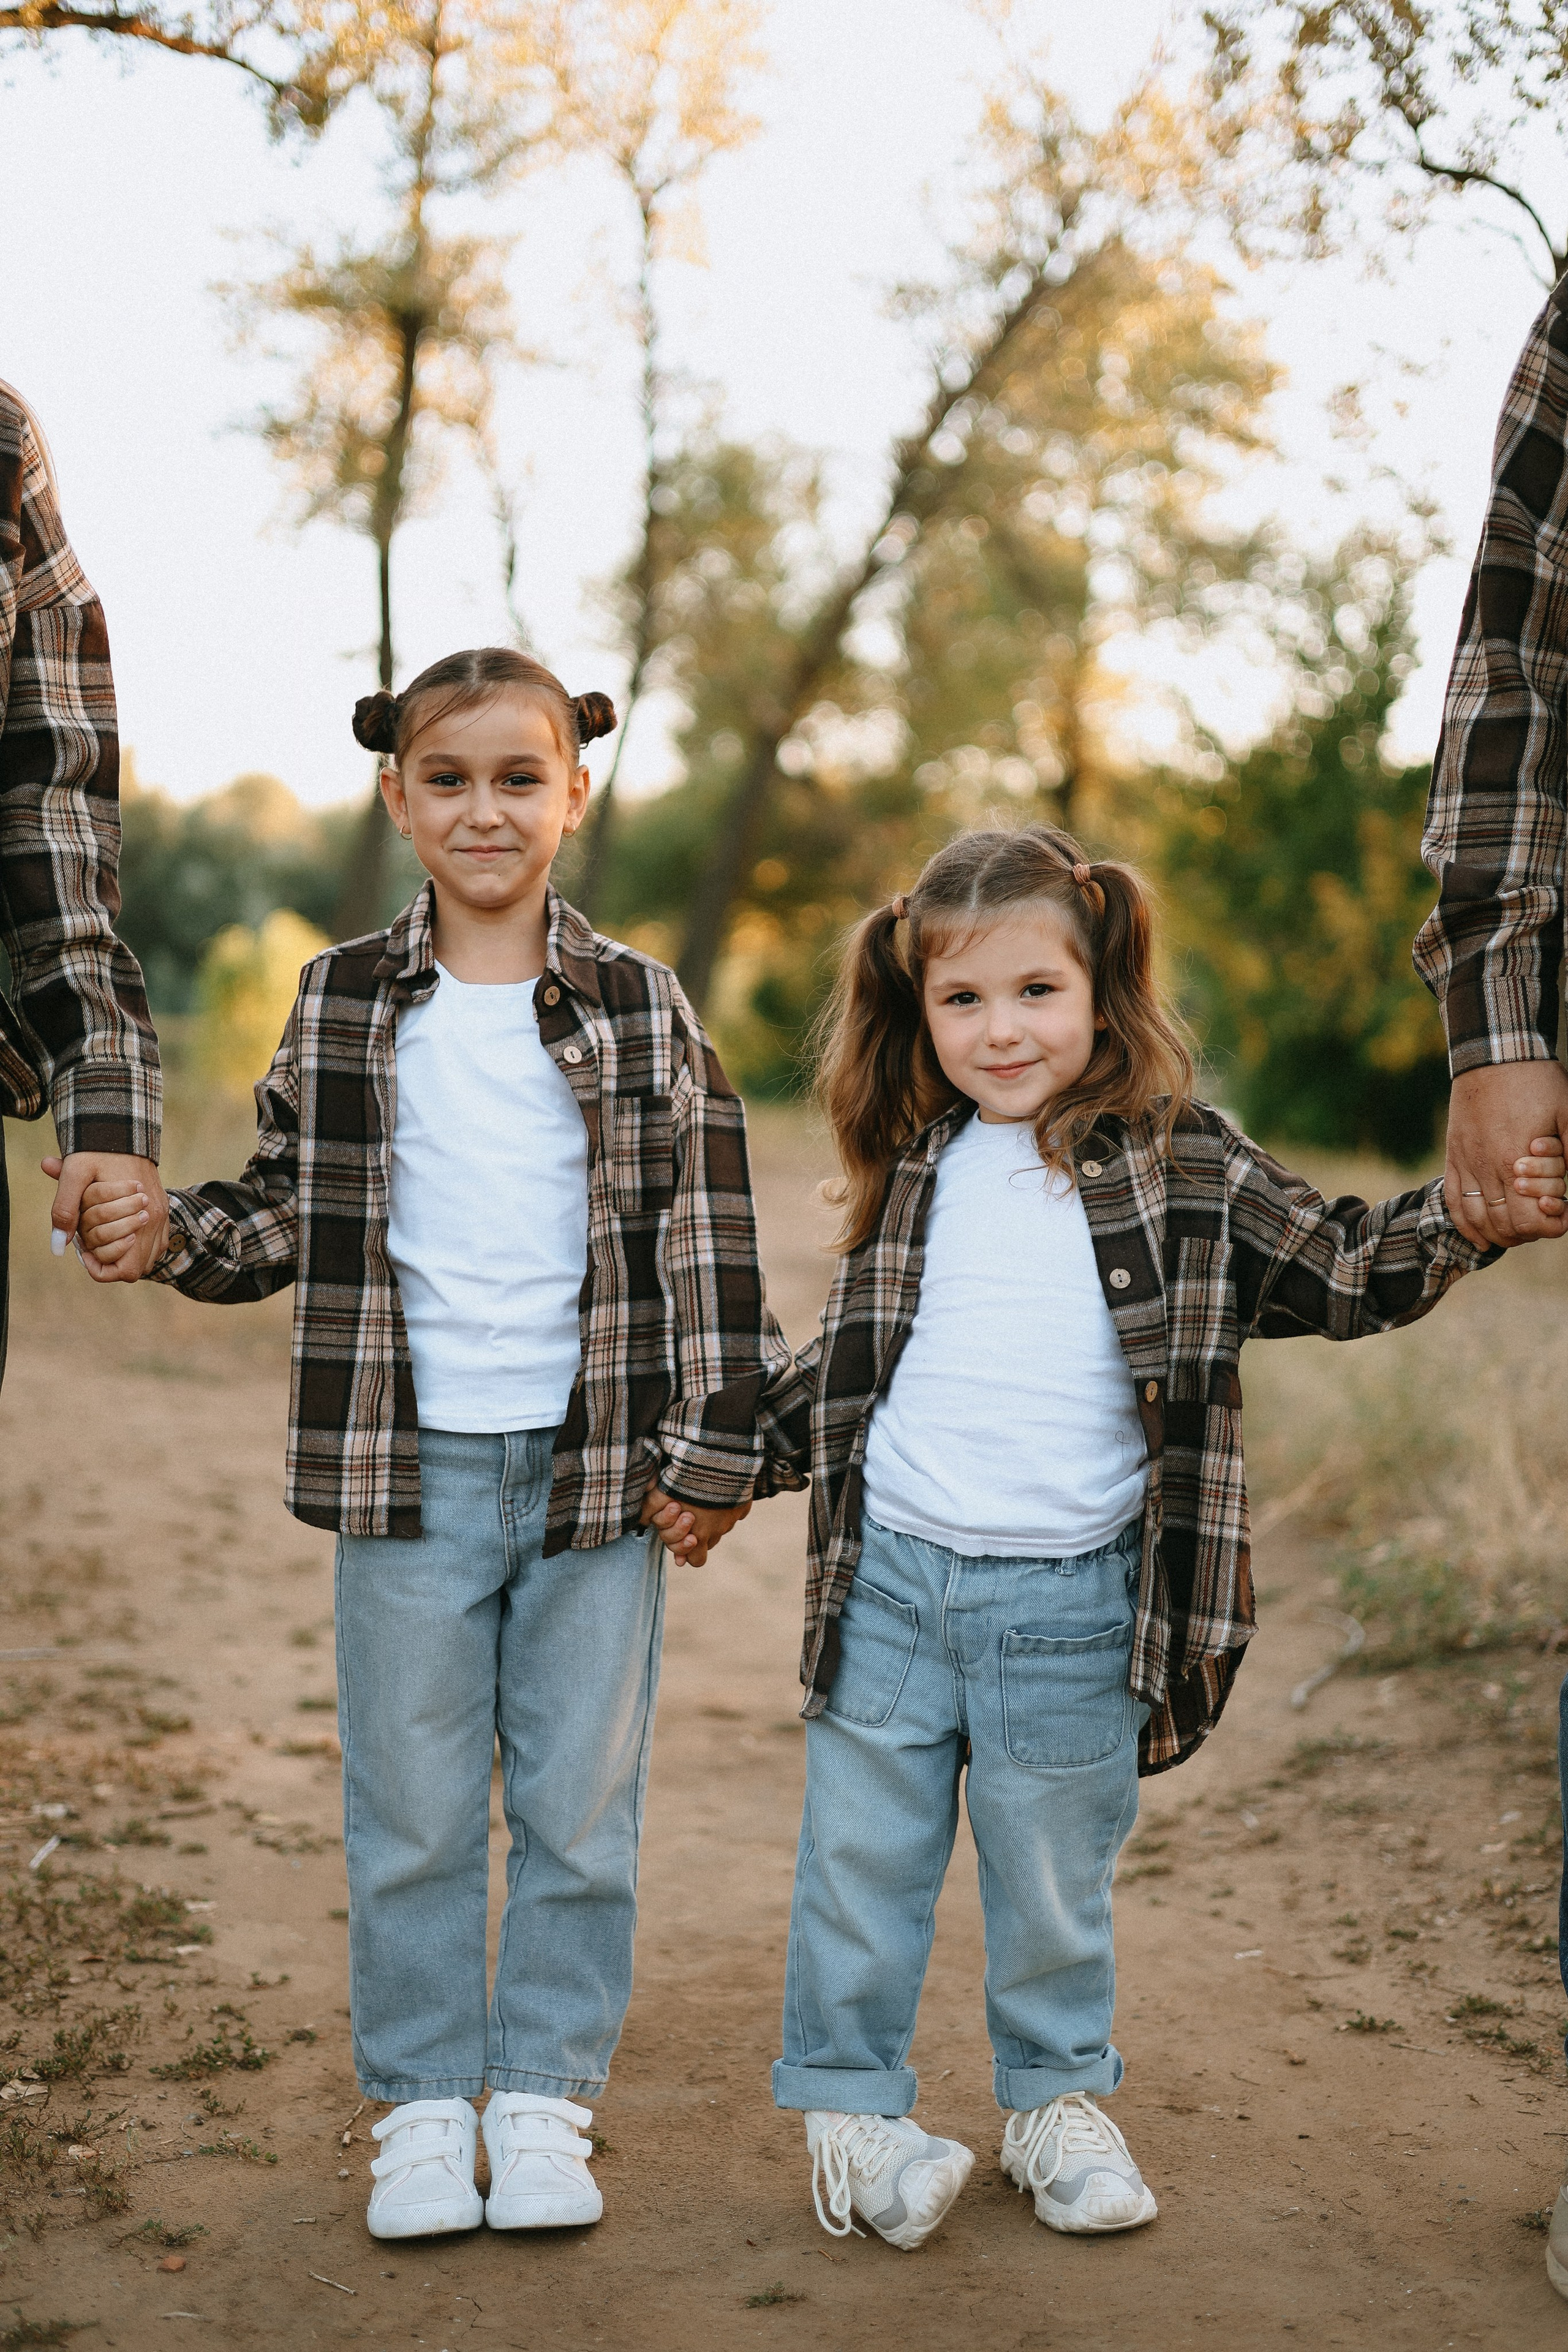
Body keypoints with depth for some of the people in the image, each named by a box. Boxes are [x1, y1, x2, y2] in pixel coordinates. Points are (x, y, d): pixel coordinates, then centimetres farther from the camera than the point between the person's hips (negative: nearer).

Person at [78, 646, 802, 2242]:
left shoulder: (641, 1012, 1)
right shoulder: (341, 1008, 5)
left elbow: (704, 1242, 2)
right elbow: (286, 1215, 10)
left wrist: (712, 1450, -2)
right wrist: (167, 1236, -9)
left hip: (596, 1468, 0)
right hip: (410, 1467, 1)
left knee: (580, 1803, 8)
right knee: (410, 1810, 8)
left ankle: (543, 2097, 23)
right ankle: (424, 2106, 23)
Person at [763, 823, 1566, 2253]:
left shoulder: (1184, 1168, -2)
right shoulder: (916, 1172, 7)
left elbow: (1341, 1274, 0)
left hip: (1073, 1608, -2)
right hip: (890, 1580, 2)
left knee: (1053, 1881, 11)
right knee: (863, 1861, 10)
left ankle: (1060, 2100, 31)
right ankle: (852, 2106, 26)